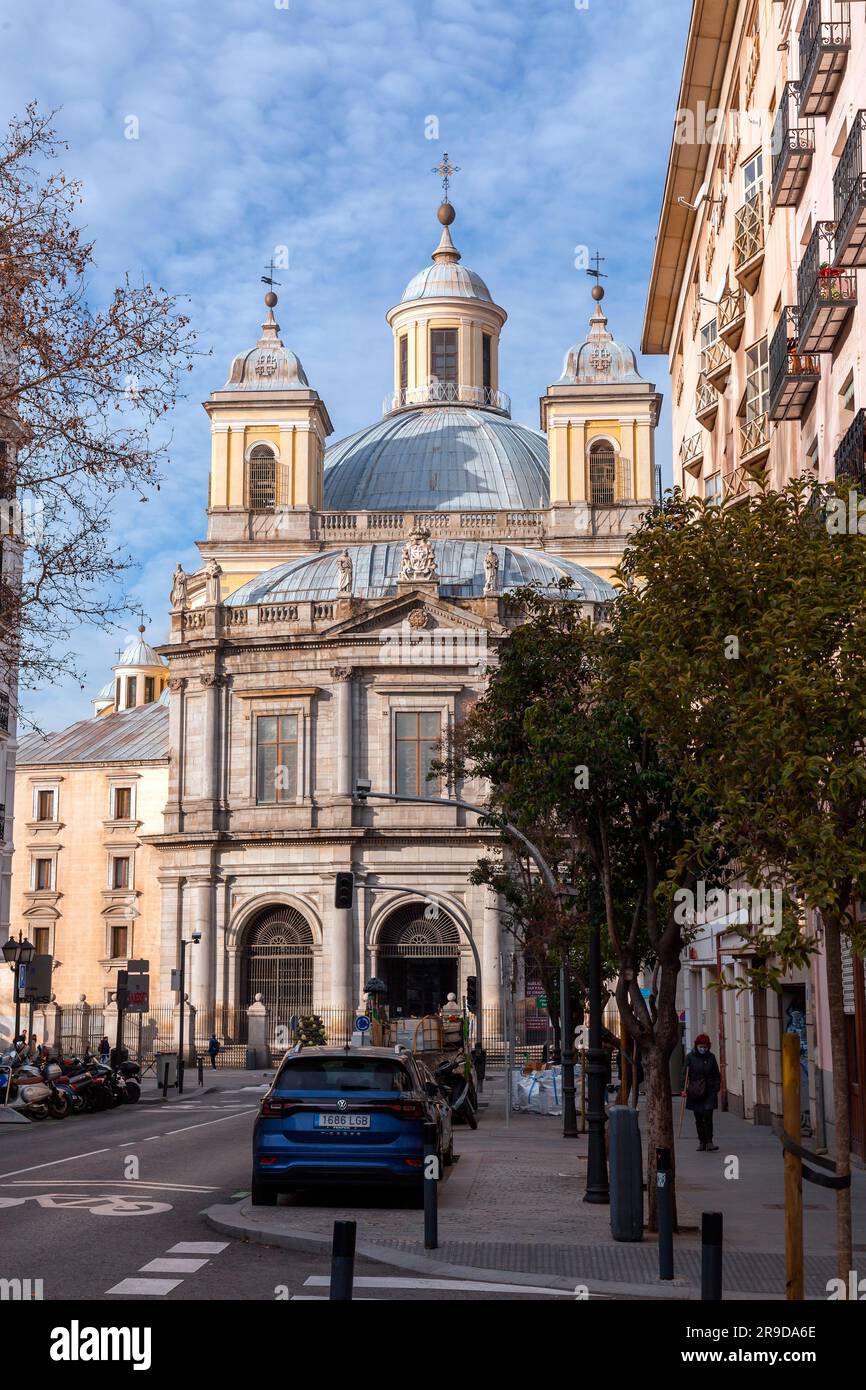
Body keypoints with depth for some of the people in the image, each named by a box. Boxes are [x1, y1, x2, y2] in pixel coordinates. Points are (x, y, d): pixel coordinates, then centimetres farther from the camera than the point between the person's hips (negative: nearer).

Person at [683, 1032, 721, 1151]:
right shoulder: (690, 1057, 1)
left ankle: (709, 1142, -8)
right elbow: (686, 1074, 0)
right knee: (698, 1119, 6)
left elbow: (716, 1074, 10)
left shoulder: (710, 1057, 5)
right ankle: (701, 1142, 15)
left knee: (707, 1117, -10)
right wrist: (684, 1089, -7)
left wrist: (716, 1088, 2)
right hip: (695, 1093, 0)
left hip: (709, 1092, 0)